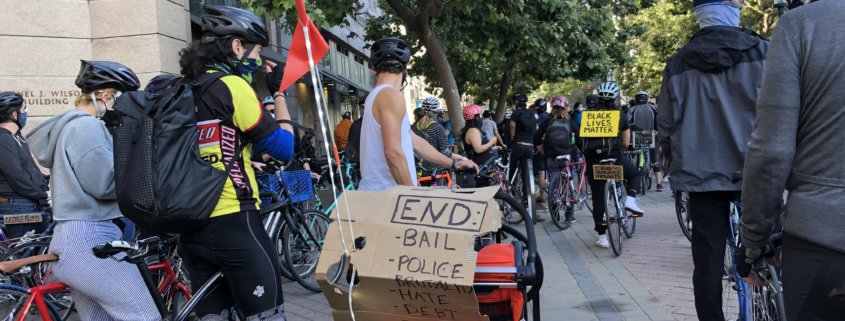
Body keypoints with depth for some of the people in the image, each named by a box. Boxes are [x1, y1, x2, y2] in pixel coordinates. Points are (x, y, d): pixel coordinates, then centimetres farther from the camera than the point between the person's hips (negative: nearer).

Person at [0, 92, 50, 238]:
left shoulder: (16, 137, 16)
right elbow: (17, 177, -21)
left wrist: (45, 188, 7)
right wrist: (42, 196, -13)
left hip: (33, 204, 10)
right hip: (17, 206, -10)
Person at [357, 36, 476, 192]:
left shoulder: (376, 97, 18)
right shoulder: (392, 95, -12)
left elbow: (415, 142, 22)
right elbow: (393, 153, -23)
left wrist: (453, 164, 27)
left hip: (376, 192, 10)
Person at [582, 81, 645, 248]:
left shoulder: (588, 114, 9)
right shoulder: (620, 116, 6)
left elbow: (583, 138, 12)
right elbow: (625, 143, 8)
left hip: (592, 158, 2)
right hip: (613, 155, -2)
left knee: (598, 198, 10)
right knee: (635, 174, 28)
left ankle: (602, 237, 10)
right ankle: (630, 199, 2)